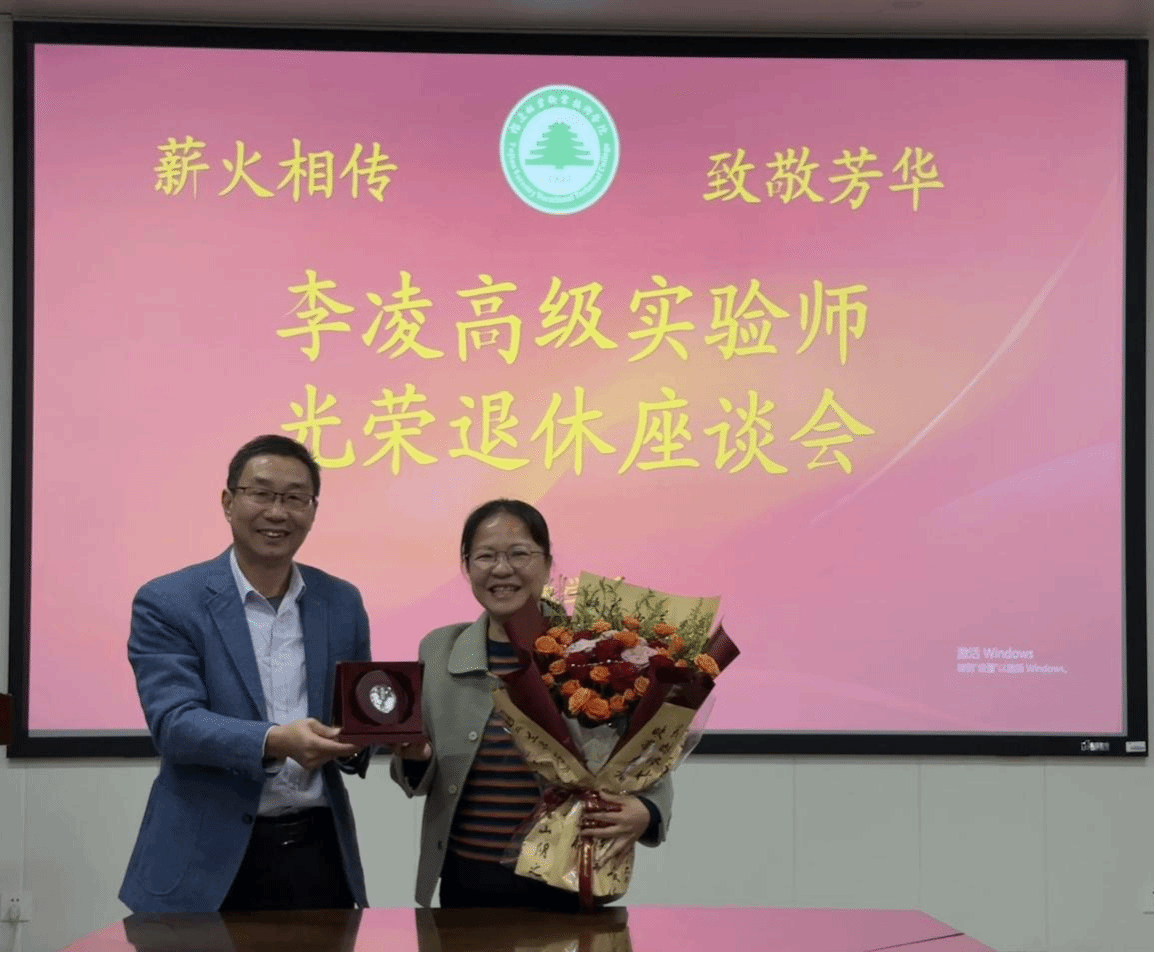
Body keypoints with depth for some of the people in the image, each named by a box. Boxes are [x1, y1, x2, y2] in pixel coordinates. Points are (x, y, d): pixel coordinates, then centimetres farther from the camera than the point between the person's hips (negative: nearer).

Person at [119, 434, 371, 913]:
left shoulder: (342, 603, 8)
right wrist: (275, 742, -30)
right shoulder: (167, 603, -4)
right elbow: (173, 723, -14)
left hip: (318, 853, 3)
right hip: (208, 860, -3)